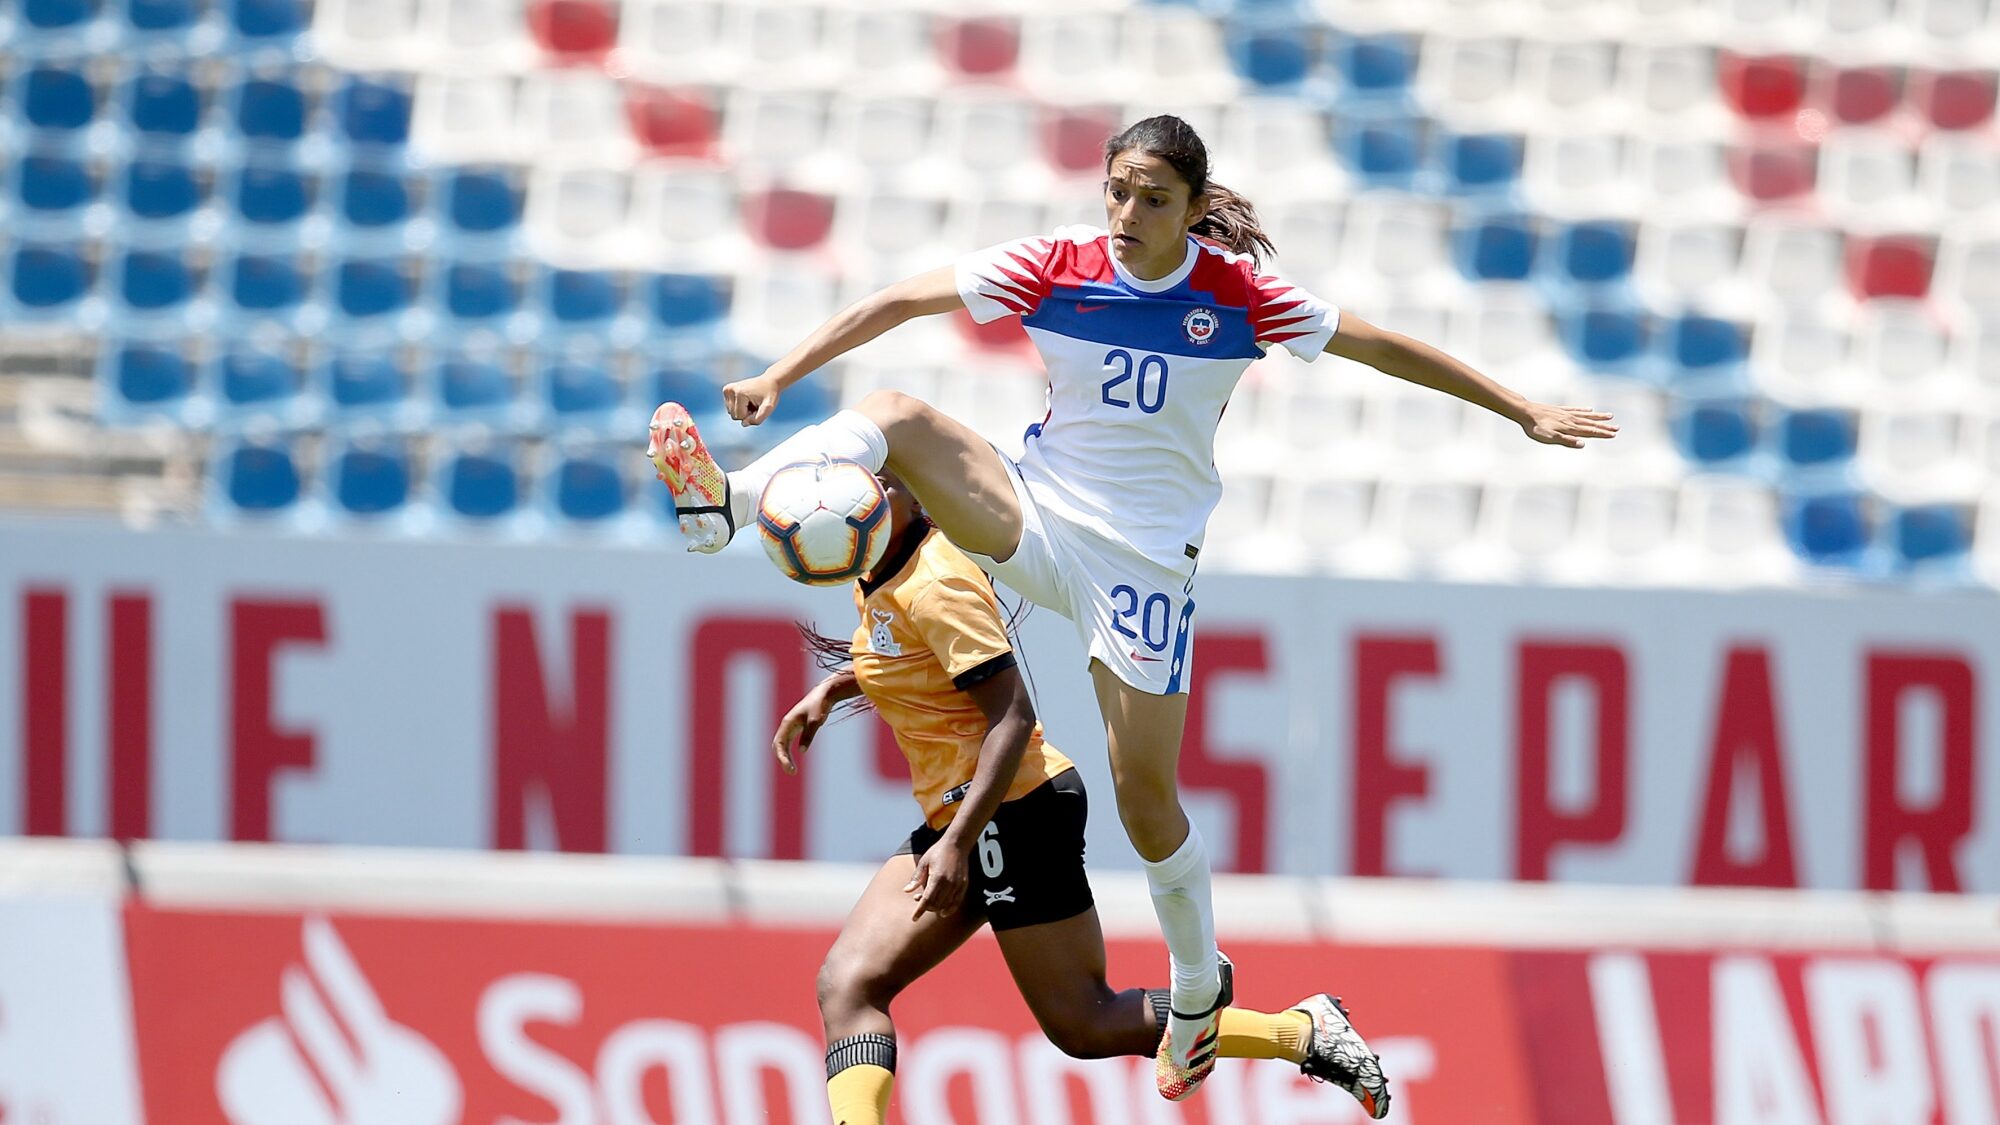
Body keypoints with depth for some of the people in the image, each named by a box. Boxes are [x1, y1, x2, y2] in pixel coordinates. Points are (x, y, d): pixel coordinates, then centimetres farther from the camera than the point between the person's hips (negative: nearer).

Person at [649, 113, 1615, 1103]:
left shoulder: (1234, 295, -9)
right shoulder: (1057, 267, -7)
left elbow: (1380, 347, 1)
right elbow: (898, 303, -8)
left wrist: (1524, 411, 5)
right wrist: (778, 376, -18)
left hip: (1144, 557, -1)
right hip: (1033, 517, 1)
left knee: (1145, 796, -1)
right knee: (895, 417, -24)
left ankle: (1198, 988, 20)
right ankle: (722, 505, -38)